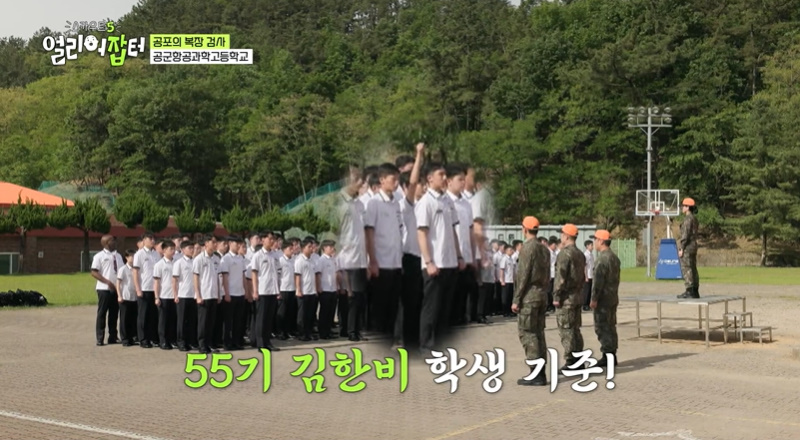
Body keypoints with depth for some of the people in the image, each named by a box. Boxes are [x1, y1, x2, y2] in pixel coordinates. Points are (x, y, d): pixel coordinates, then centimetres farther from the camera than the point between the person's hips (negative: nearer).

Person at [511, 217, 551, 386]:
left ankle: (536, 374, -9)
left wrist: (516, 300, -12)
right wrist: (545, 294, 20)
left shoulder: (527, 247, -12)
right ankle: (540, 373, 10)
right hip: (542, 295, 8)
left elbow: (523, 275, -15)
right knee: (538, 333, 10)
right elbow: (547, 276, 15)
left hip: (529, 295, -8)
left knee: (527, 333, -6)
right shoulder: (545, 249, 12)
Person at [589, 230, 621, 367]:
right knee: (610, 327, 13)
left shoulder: (603, 258, -18)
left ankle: (607, 356, -7)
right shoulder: (614, 257, 14)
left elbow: (599, 280, -21)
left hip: (603, 299, -10)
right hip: (613, 298, 10)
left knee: (602, 327, -6)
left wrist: (594, 298, -19)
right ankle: (611, 355, 17)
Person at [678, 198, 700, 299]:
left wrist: (681, 249, -18)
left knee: (686, 269, -8)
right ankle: (695, 292, 10)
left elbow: (685, 234, -19)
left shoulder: (688, 218, -15)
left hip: (687, 246, -10)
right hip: (693, 245, 10)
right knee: (693, 269, 9)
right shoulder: (694, 218, 15)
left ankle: (689, 292, -10)